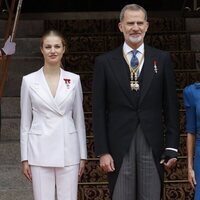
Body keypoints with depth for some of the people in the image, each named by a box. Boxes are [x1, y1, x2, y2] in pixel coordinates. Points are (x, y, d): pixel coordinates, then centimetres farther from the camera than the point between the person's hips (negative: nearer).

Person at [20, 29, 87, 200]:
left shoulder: (74, 79, 4)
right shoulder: (29, 80, 1)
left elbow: (79, 119, 8)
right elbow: (25, 122, 4)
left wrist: (83, 155, 6)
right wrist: (25, 158, 2)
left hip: (68, 151, 1)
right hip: (40, 151, -1)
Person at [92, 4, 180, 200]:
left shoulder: (162, 59, 5)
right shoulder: (104, 62, 3)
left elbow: (170, 106, 6)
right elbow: (98, 110, 2)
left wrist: (172, 146, 2)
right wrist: (102, 151, -4)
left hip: (152, 145, 1)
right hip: (119, 145, -1)